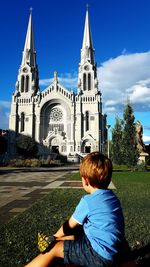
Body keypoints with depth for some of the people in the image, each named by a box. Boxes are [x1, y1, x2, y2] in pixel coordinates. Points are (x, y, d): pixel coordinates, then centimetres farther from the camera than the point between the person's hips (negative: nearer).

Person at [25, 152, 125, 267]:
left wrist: (55, 236, 17)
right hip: (111, 251, 8)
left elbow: (70, 226, -4)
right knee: (70, 237, 21)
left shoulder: (88, 201, -21)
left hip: (99, 255, -8)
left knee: (53, 249, 3)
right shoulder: (112, 196, 3)